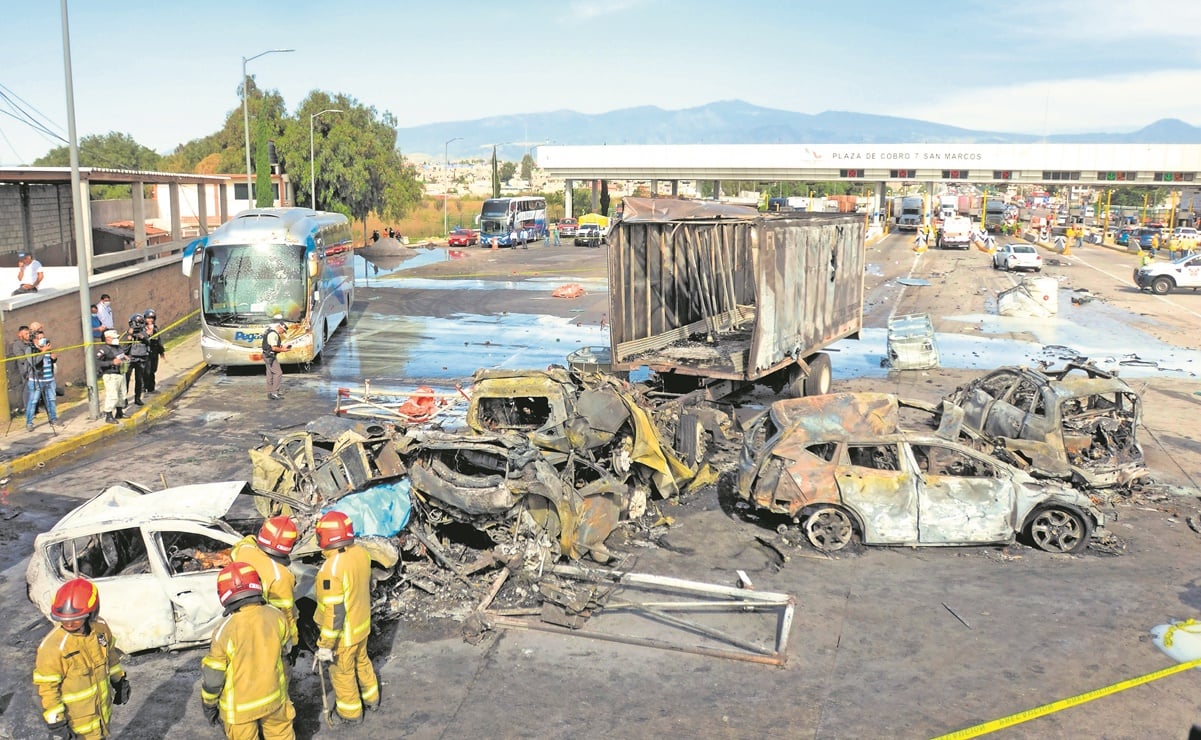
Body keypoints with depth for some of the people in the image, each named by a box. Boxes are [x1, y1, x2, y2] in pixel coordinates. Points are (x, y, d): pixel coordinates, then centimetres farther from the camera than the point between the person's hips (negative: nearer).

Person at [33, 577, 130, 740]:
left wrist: (119, 682, 16)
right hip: (77, 715, -6)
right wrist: (55, 723, -18)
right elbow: (47, 688, -21)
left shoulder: (100, 627, -12)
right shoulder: (52, 646, -29)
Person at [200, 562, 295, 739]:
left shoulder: (225, 631, -25)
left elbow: (212, 676, -15)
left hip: (240, 705, -3)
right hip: (274, 695, 3)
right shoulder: (275, 615, -15)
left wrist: (208, 706, 1)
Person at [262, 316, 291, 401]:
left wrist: (282, 346, 10)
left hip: (268, 356, 11)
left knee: (270, 374, 13)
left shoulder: (272, 332, 14)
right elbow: (274, 348, -24)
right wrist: (282, 350, -11)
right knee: (278, 373, -9)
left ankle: (270, 393, 18)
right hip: (270, 356, -11)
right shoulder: (273, 334, -19)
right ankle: (274, 393, -10)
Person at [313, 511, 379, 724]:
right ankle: (371, 698, 49)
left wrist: (326, 645, -19)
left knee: (342, 673, 18)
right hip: (362, 624, 7)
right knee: (362, 661, 29)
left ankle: (350, 711, 37)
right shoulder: (361, 553, -12)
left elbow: (334, 612, -29)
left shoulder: (331, 569, -34)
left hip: (343, 633, -7)